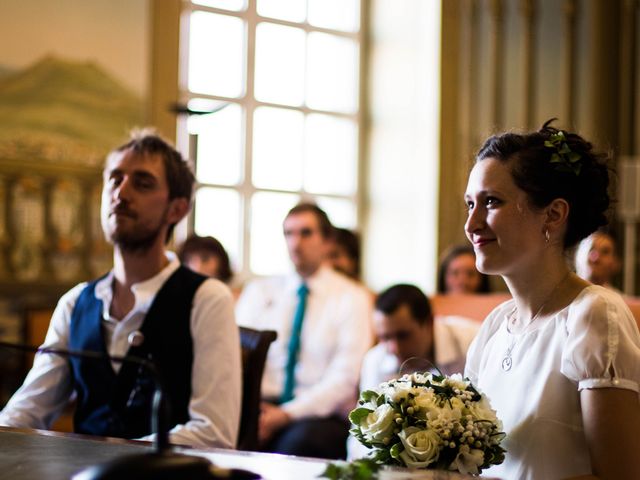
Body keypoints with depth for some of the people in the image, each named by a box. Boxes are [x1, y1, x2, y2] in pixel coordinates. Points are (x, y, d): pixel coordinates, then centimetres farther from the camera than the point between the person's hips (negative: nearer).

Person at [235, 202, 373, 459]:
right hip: (262, 406, 2)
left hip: (323, 415, -2)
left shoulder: (352, 298, 5)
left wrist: (286, 414, -18)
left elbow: (345, 378, -5)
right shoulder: (259, 291, 16)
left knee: (300, 439, -36)